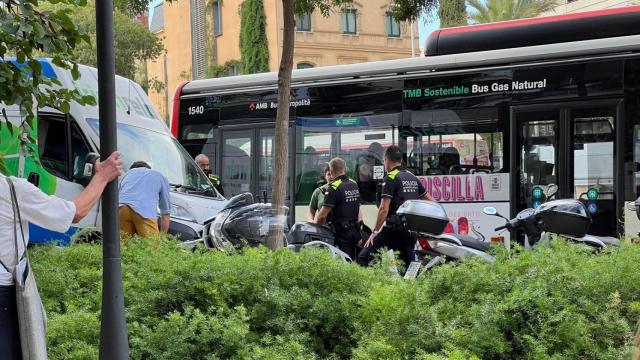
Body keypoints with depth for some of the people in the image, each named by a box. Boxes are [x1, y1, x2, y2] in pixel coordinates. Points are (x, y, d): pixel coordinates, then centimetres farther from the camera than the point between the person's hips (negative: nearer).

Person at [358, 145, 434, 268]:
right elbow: (431, 201, 20)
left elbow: (384, 209, -14)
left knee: (363, 258, -7)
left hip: (394, 229, -7)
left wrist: (375, 232, -10)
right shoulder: (413, 178, 15)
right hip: (412, 230, 7)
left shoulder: (391, 178, -7)